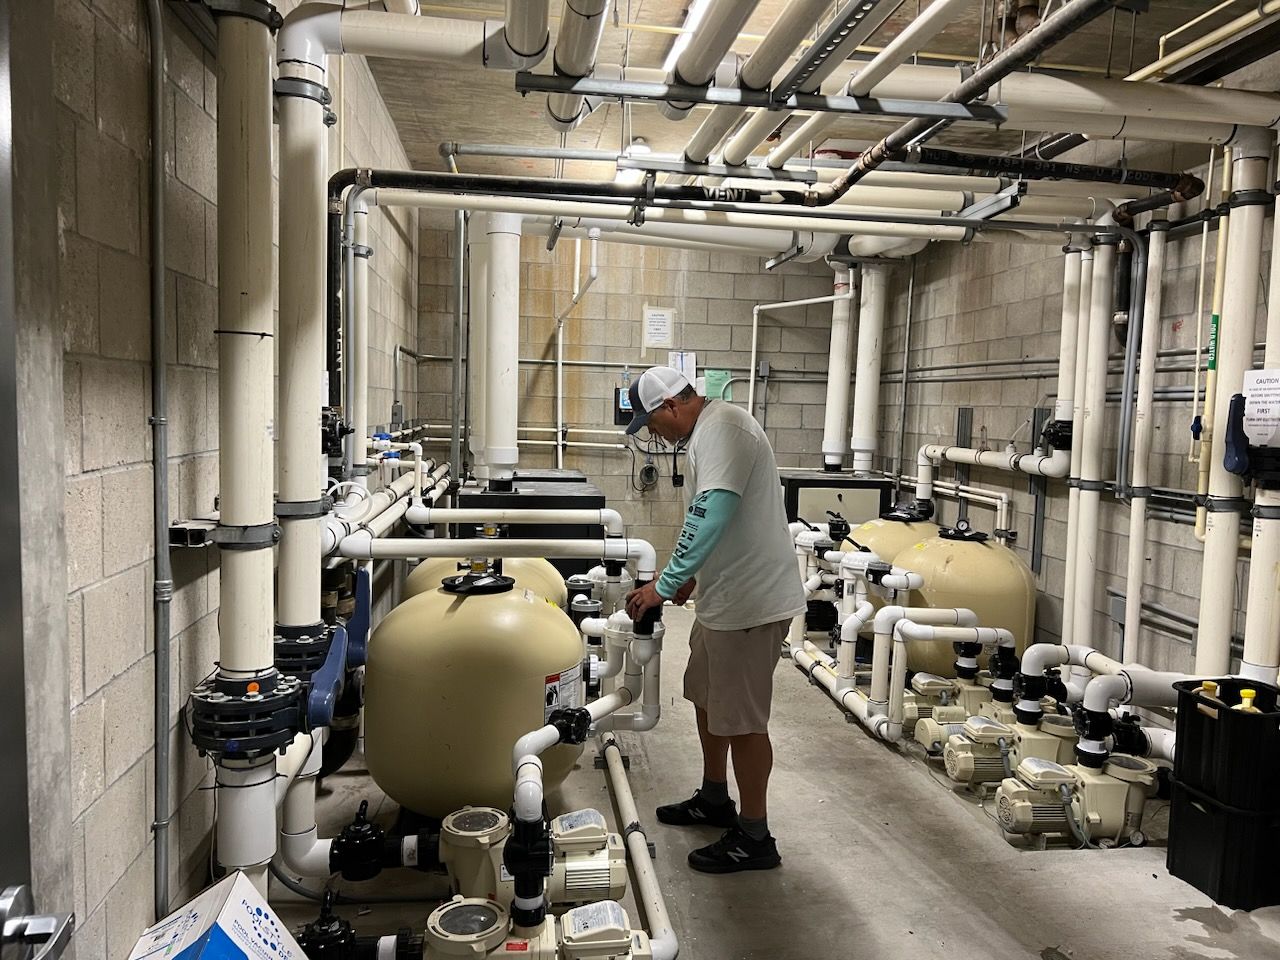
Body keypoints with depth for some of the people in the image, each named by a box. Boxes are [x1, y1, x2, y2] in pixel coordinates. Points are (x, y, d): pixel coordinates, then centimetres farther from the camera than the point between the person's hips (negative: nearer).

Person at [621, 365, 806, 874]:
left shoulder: (722, 427, -20)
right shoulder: (705, 432, 14)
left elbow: (711, 516, -29)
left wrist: (664, 585, -24)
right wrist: (689, 575, 24)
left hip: (751, 601, -11)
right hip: (724, 594, 11)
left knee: (741, 719, -1)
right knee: (707, 697, 22)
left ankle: (754, 837, 13)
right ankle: (714, 800, 39)